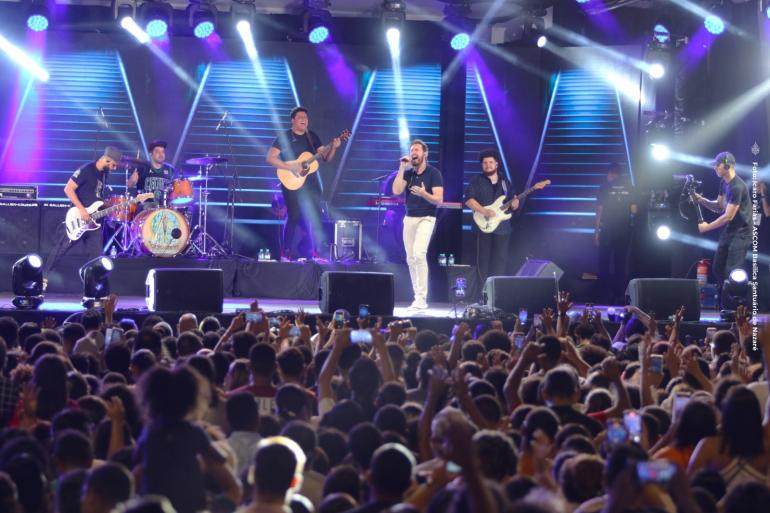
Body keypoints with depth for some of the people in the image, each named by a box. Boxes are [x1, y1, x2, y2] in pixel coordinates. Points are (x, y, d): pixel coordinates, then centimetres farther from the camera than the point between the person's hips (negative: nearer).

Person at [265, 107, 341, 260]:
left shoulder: (312, 136, 10)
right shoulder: (284, 137, -6)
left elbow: (325, 157, 9)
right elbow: (270, 158, -12)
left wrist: (333, 147, -12)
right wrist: (290, 167, -21)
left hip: (311, 182, 6)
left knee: (314, 217, 3)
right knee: (295, 217, -10)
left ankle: (308, 251, 12)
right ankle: (287, 253, -3)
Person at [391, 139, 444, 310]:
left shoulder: (434, 173, -6)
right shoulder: (408, 173, 8)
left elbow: (439, 199, -13)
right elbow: (396, 191, -7)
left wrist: (424, 194, -32)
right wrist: (402, 168, -7)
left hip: (426, 218, -6)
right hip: (409, 218, 6)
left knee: (419, 254, -22)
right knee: (411, 259, 6)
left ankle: (421, 299, -20)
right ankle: (418, 298, 14)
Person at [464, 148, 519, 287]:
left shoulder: (506, 182, 15)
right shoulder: (476, 180, 1)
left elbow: (513, 200, 20)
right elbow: (469, 200, -10)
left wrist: (514, 202, -5)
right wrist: (485, 212, -21)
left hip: (502, 227, 4)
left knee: (500, 261, 1)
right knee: (483, 260, -4)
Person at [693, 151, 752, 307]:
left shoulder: (737, 187, -23)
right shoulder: (724, 183, 7)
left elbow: (728, 216, -22)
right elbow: (719, 207, 15)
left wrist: (707, 227, -12)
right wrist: (702, 200, -1)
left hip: (741, 232, -10)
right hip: (729, 230, 10)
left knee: (732, 271, -15)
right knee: (718, 267, 11)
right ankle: (724, 305, 21)